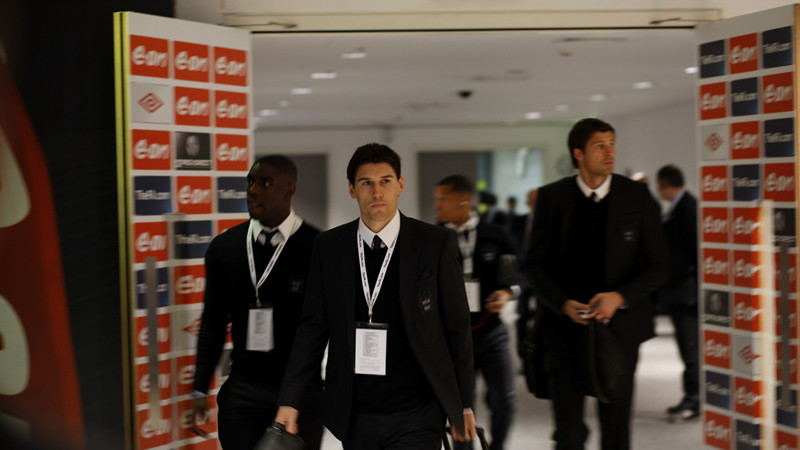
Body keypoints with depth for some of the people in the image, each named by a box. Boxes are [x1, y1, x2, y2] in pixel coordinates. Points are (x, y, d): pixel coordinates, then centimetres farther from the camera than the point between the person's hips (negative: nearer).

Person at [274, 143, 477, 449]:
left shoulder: (437, 244, -3)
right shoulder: (328, 247, 4)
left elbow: (457, 328, 0)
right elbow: (314, 326, 5)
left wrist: (464, 405, 2)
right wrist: (289, 401, 0)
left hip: (416, 416, -3)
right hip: (354, 417, 3)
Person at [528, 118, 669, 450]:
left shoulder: (637, 196, 0)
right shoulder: (552, 197, 0)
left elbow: (658, 266, 0)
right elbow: (537, 263, 3)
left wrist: (619, 297, -15)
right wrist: (563, 304, -14)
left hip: (619, 326, 1)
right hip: (566, 326, -1)